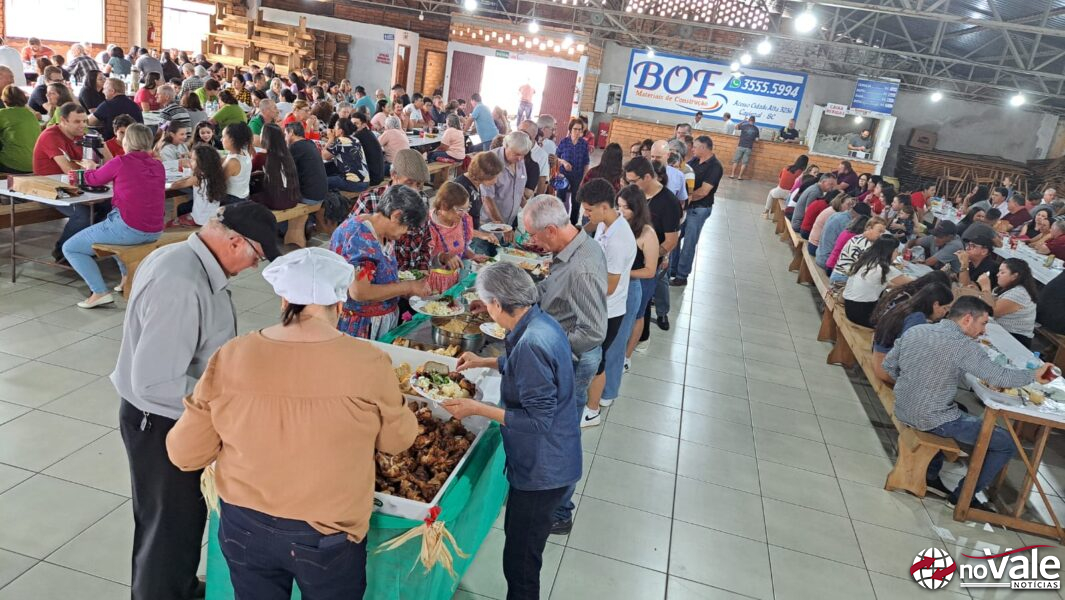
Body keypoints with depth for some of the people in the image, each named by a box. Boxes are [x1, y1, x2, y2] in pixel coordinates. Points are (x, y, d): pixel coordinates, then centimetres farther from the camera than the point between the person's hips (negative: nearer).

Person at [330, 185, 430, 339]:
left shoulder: (383, 235, 5)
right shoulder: (360, 237, -21)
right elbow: (359, 292, -28)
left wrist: (414, 288, 1)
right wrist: (408, 287, -20)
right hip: (358, 327, -8)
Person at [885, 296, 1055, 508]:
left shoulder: (914, 331, 2)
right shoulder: (963, 345, -17)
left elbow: (888, 365, 10)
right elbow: (1000, 377, -19)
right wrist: (1034, 374, -2)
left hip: (902, 411, 8)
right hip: (933, 420, -8)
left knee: (959, 411, 38)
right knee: (1006, 444, 7)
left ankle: (930, 475, 32)